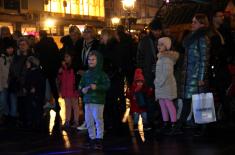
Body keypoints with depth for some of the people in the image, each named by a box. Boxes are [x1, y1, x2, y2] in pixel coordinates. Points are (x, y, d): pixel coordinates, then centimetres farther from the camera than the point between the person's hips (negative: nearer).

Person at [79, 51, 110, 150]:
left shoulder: (101, 74, -5)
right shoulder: (86, 73, 11)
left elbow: (107, 85, -10)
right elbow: (81, 84, 18)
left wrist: (97, 87, -20)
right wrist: (82, 89, -3)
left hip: (98, 101, -6)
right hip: (87, 100, 6)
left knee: (98, 120, -3)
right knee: (88, 121, 10)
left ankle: (99, 139, 3)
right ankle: (92, 138, 21)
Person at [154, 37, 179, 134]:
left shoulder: (167, 57, -12)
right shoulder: (160, 56, 16)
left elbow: (167, 72, -19)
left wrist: (160, 82, -16)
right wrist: (157, 81, 12)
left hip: (166, 84, -9)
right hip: (160, 85, 9)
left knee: (168, 103, -9)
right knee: (162, 104, 9)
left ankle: (173, 125, -8)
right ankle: (165, 123, 14)